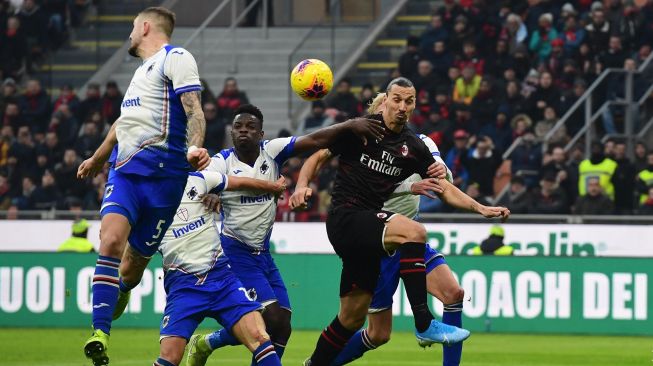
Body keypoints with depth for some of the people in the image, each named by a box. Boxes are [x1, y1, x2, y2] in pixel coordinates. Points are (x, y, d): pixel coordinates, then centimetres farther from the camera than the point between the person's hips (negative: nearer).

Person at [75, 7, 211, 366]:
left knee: (134, 263, -2)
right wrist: (97, 158, 54)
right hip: (124, 170, 6)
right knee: (111, 241, -19)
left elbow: (193, 108, -11)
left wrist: (194, 148, -30)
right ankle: (100, 333, -25)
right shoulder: (143, 69, 27)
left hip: (161, 172, -6)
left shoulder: (175, 58, 2)